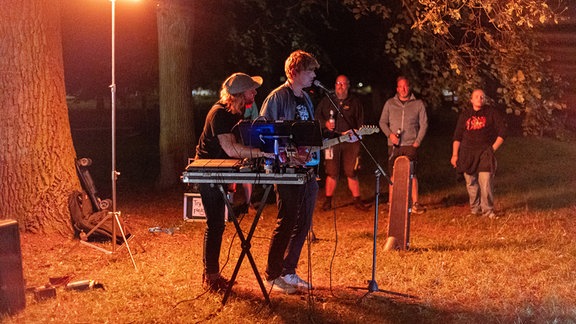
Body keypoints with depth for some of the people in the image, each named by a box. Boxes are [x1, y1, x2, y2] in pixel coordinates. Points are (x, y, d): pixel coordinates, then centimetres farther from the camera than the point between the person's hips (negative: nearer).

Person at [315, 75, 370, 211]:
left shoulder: (355, 102, 8)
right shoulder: (327, 101, 10)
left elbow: (360, 122, 6)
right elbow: (317, 116, 14)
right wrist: (325, 123, -5)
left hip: (350, 141, 0)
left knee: (351, 172, 0)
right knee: (332, 173, 1)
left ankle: (357, 200, 9)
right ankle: (328, 201, 12)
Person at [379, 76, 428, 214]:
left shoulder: (418, 104, 7)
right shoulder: (390, 103, 10)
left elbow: (424, 124, 6)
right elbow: (382, 122, 12)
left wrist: (417, 141, -3)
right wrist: (390, 134, -6)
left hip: (411, 145, -1)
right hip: (394, 145, 1)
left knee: (412, 175, -6)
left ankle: (415, 203, 0)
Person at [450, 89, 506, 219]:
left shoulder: (491, 113, 5)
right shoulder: (465, 115, 12)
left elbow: (502, 132, 5)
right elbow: (457, 136, 12)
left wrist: (493, 148, -3)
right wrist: (454, 154, 5)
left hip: (485, 153, -3)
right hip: (467, 153, 3)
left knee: (486, 183, -12)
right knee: (471, 183, 4)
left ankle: (488, 210, -4)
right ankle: (475, 208, 17)